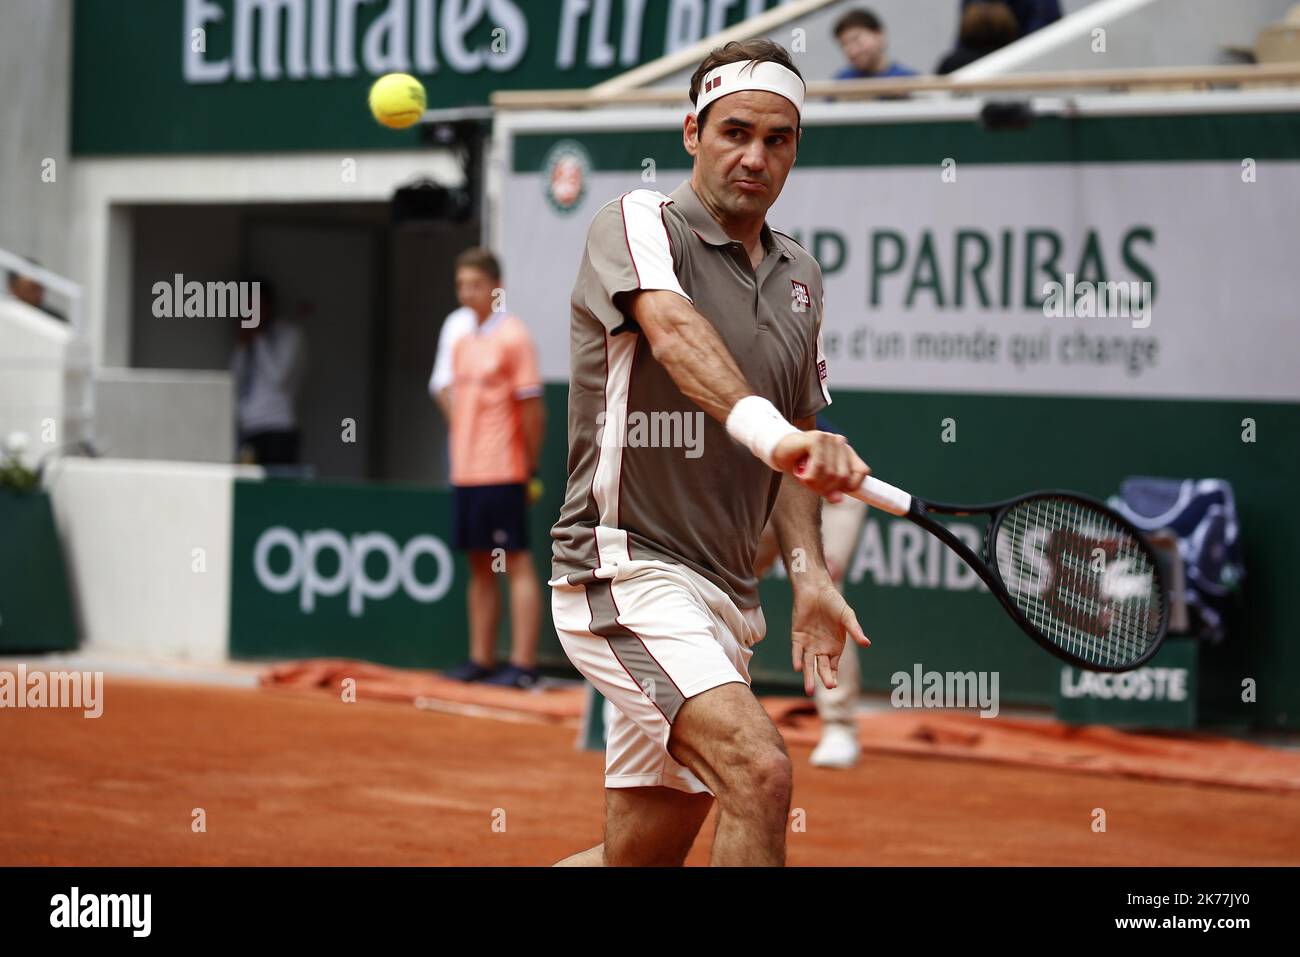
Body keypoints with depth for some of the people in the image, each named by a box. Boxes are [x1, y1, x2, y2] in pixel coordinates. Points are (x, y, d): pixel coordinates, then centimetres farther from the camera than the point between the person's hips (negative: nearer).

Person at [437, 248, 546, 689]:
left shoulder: (512, 335, -8)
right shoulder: (460, 337, 14)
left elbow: (531, 404, -9)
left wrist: (530, 462, -8)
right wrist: (462, 442, 11)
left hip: (502, 472, -7)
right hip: (465, 469, 7)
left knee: (516, 563, -6)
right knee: (480, 567, 11)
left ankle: (523, 664, -7)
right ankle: (481, 659, 16)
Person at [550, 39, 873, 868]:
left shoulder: (800, 276, 16)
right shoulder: (637, 224, -7)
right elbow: (672, 329, -29)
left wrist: (811, 576, 8)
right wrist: (766, 427, -47)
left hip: (725, 596, 8)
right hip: (625, 566, -8)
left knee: (642, 854, 10)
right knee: (758, 767, -28)